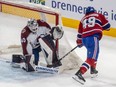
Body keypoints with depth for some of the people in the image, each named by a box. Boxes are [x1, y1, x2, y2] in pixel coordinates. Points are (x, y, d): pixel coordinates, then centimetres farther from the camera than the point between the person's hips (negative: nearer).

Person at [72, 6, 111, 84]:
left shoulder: (83, 19, 22)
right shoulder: (99, 16, 13)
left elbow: (80, 33, 22)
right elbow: (107, 26, 13)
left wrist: (79, 42, 37)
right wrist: (100, 25, 33)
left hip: (84, 39, 6)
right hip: (93, 38, -6)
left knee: (94, 52, 32)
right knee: (91, 58, -9)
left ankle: (93, 70, 41)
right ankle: (79, 74, -24)